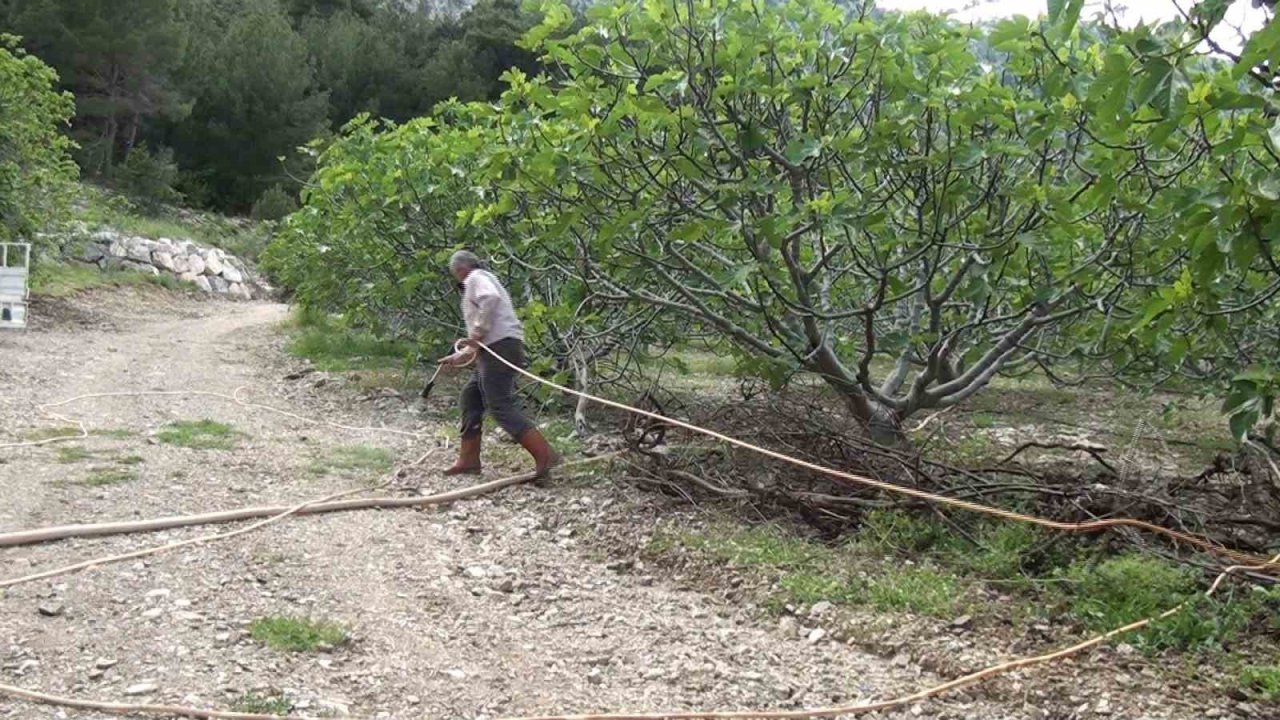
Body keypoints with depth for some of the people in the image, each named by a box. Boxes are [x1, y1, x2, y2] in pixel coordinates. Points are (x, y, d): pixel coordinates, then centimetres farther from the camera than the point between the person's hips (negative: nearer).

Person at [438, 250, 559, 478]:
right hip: (495, 350, 10)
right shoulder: (486, 280, 30)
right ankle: (469, 460, 18)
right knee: (471, 397, 16)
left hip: (499, 347, -10)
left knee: (500, 406, -14)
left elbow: (490, 299, -25)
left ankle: (544, 455, -22)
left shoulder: (475, 279, -1)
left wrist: (477, 333, -19)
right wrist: (462, 356, 31)